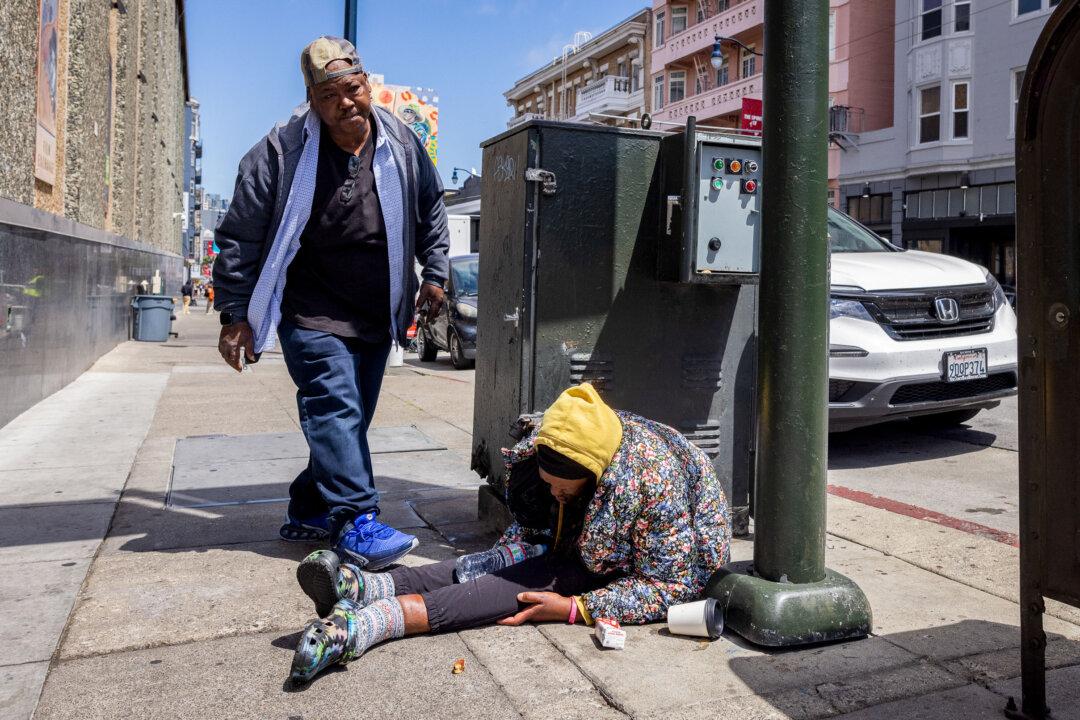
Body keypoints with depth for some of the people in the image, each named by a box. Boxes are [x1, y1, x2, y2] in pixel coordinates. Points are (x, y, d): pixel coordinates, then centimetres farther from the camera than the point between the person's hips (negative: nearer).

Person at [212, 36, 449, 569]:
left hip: (377, 316, 5)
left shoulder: (402, 144, 0)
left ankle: (310, 511, 24)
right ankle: (356, 522, -11)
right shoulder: (281, 152, -11)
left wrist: (434, 273, 12)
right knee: (335, 408, -16)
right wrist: (235, 314, -6)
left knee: (349, 418, 9)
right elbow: (240, 237, -5)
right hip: (312, 315, -4)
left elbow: (430, 211, 17)